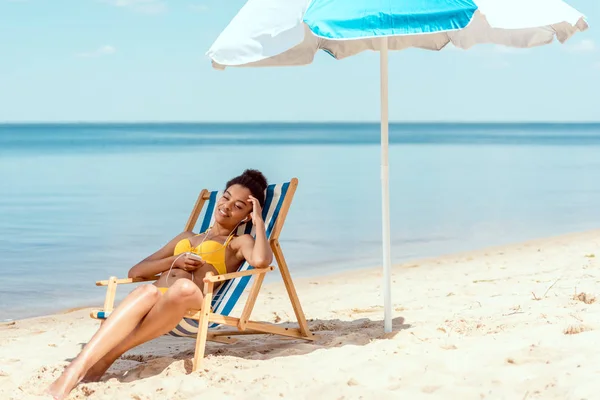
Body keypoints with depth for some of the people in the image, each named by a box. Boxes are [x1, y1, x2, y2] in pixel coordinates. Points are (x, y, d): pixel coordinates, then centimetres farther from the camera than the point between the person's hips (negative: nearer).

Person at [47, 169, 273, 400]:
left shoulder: (238, 243, 20)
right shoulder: (186, 237, 34)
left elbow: (261, 260, -9)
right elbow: (135, 272, 24)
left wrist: (259, 220, 7)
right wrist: (175, 261, 7)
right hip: (155, 303, 3)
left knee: (184, 287, -40)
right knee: (148, 292, -36)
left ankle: (107, 356, -38)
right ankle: (72, 373, -51)